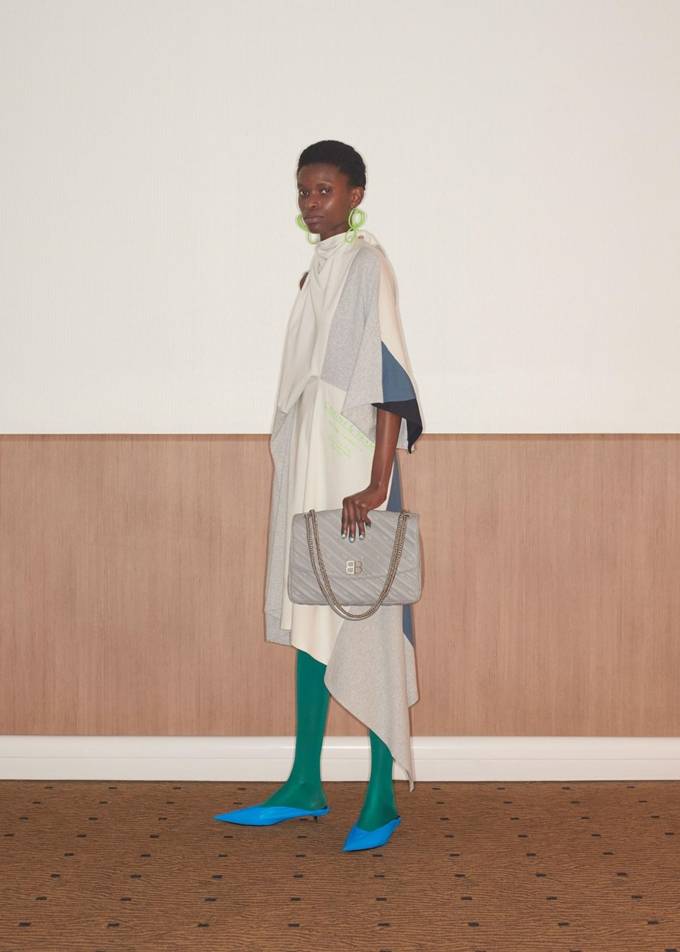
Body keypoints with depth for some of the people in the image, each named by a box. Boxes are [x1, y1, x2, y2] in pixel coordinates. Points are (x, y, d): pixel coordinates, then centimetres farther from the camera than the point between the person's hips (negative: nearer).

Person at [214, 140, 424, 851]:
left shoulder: (367, 265, -9)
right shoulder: (319, 270, 16)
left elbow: (390, 381, -17)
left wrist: (376, 484, -23)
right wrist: (297, 465, 18)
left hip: (352, 470, -9)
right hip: (307, 467, 9)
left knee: (366, 626, -5)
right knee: (309, 624, 11)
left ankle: (382, 798, 1)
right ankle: (304, 788, 18)